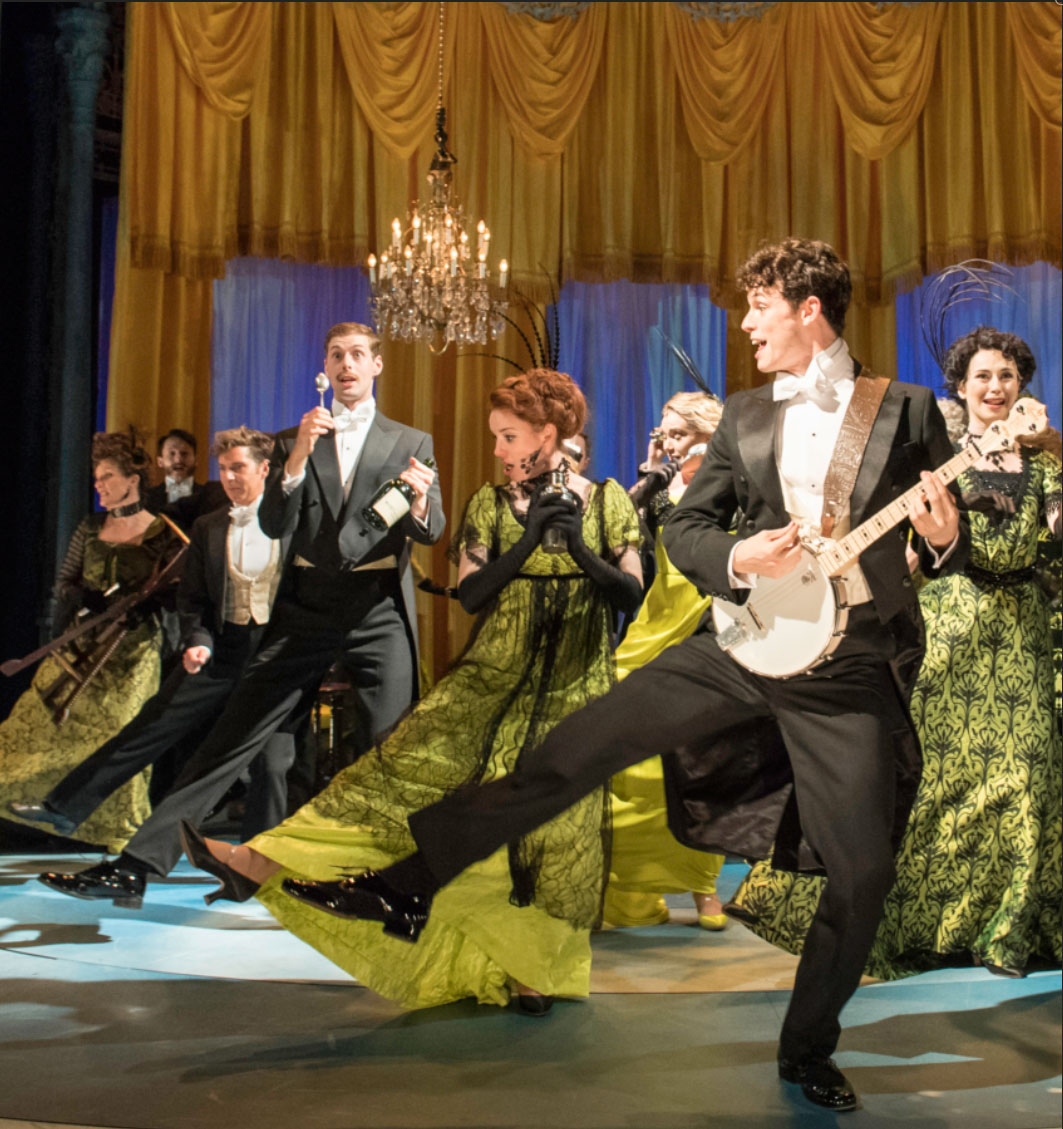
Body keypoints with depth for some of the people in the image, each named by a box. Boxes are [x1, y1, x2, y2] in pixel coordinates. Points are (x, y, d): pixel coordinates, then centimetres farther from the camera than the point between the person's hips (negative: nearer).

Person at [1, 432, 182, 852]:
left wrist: (142, 603, -21)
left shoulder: (162, 533, -3)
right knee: (44, 722, 0)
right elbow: (63, 583, 11)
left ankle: (123, 835, 9)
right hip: (82, 644, 5)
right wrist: (85, 597, -10)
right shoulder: (90, 529, 10)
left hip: (133, 650, -4)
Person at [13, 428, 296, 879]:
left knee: (269, 761, -1)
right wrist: (197, 642, -6)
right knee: (147, 731, 3)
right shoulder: (207, 528, 9)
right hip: (222, 650, 3)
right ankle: (64, 808, 12)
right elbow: (191, 597, 11)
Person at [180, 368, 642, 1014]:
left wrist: (578, 546, -18)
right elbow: (471, 594, -6)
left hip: (574, 687, -1)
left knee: (559, 827, -2)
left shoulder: (607, 500, 1)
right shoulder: (490, 506, 5)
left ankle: (533, 968, 12)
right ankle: (262, 862, -12)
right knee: (409, 766, -8)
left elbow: (631, 594, -4)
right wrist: (530, 539, -15)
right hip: (494, 677, 1)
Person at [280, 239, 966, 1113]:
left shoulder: (910, 412, 1)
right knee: (569, 753, -4)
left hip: (850, 668, -2)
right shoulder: (746, 415, 10)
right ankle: (409, 884, 6)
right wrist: (737, 558, -11)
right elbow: (682, 527, 10)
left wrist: (945, 537, -18)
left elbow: (950, 547, 6)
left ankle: (808, 1051, 23)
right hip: (743, 644, 3)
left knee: (865, 872, -2)